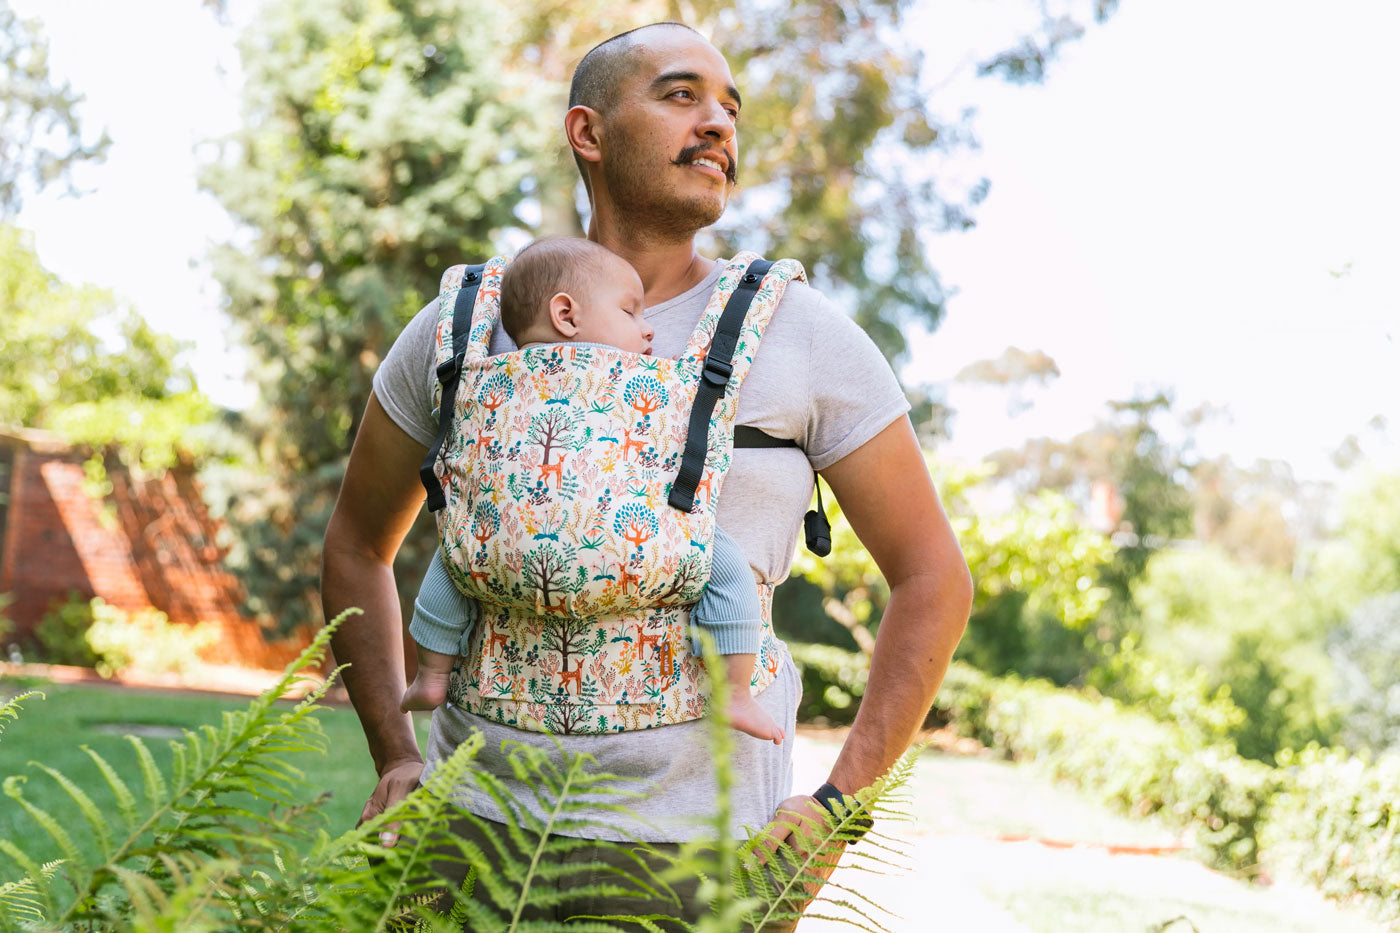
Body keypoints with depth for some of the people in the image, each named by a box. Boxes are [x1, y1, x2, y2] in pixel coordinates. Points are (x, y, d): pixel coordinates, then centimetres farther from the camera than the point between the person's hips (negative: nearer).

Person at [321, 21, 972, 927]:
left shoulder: (803, 336, -1)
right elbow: (357, 546, 17)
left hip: (697, 839, -1)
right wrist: (395, 757, 8)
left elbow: (934, 578, 3)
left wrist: (838, 808, -3)